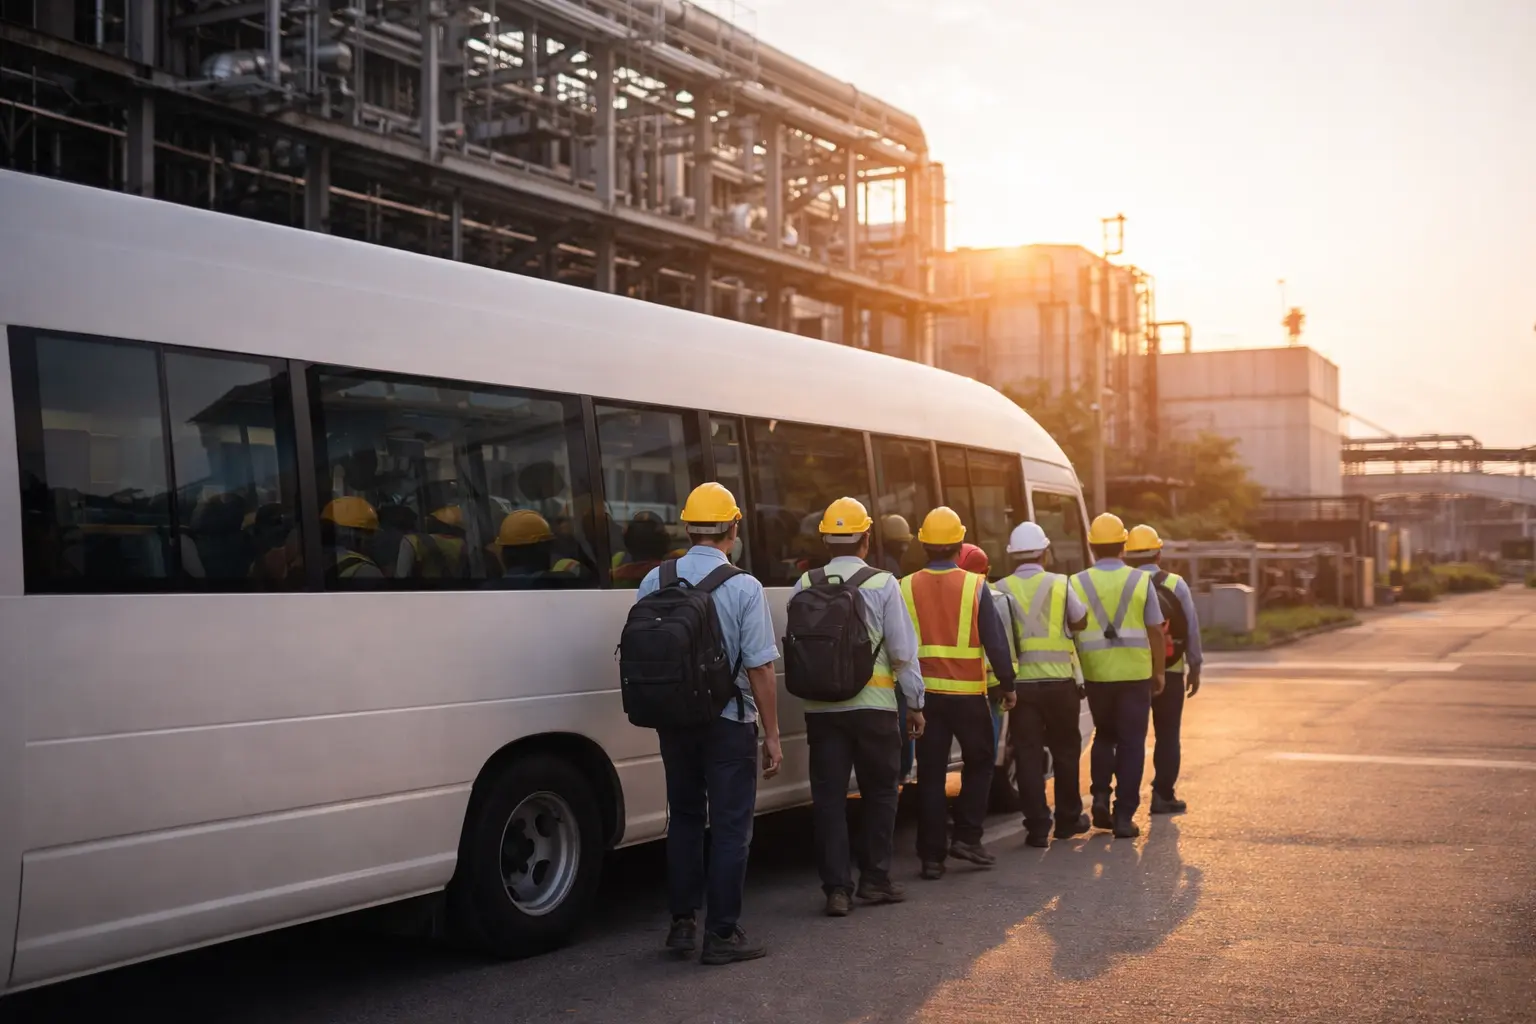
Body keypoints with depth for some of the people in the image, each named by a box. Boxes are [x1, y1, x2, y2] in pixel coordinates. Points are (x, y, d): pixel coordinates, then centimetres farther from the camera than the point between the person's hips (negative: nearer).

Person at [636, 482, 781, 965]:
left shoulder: (654, 581, -1)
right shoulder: (743, 587, -13)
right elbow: (759, 669, -12)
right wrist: (772, 735, -5)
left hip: (673, 721, 4)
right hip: (728, 722, -4)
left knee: (684, 817, 18)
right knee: (730, 826, 4)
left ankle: (682, 922, 21)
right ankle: (721, 934, 6)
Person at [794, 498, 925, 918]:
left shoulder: (807, 585, 3)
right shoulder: (883, 584, -4)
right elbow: (903, 649, -4)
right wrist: (914, 702, 5)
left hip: (821, 706, 2)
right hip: (873, 705, -2)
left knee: (829, 796, 5)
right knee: (880, 792, 12)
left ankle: (837, 887, 3)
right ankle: (874, 879, 15)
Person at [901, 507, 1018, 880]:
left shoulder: (906, 588, -2)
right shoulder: (975, 586, -6)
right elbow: (996, 641, -5)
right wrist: (1008, 685, 6)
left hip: (924, 693, 2)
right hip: (968, 693, -2)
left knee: (930, 774, 7)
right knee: (979, 763, 17)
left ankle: (931, 855, 7)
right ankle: (967, 837, 9)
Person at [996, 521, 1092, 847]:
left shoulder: (1000, 589, -3)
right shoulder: (1060, 584, -3)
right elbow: (1080, 621, 9)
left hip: (1020, 682, 0)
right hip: (1058, 680, 0)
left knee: (1028, 754, 4)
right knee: (1065, 750, 15)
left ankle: (1038, 827, 2)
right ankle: (1068, 819, 25)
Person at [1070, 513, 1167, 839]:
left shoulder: (1077, 584, -2)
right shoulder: (1141, 581, -3)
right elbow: (1155, 631, -1)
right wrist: (1158, 672, 10)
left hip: (1096, 674, 1)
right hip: (1135, 674, -1)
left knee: (1104, 735, 22)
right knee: (1131, 743, 6)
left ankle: (1100, 795, 6)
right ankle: (1124, 816, 4)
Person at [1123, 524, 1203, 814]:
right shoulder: (1175, 584, -3)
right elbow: (1191, 627, -3)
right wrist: (1194, 667, 5)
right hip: (1169, 671, -1)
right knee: (1167, 735, 7)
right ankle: (1162, 795, 4)